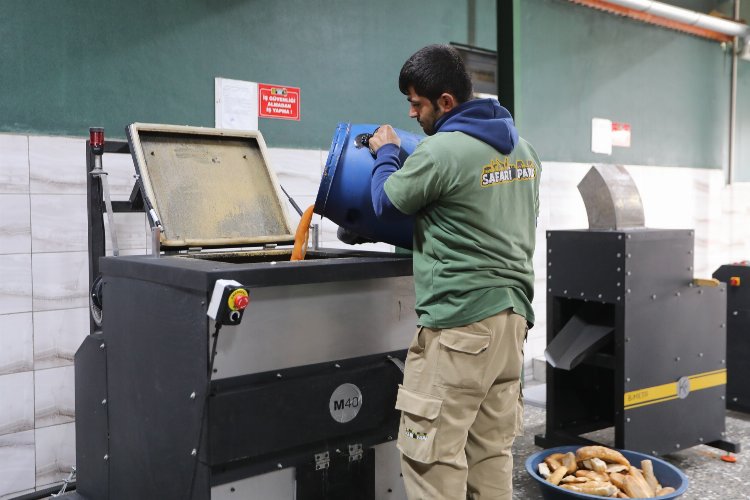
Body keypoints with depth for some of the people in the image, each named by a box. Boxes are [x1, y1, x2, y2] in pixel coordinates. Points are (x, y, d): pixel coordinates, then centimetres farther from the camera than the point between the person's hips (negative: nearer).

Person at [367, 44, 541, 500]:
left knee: (433, 455, 1)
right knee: (492, 451, 14)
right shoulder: (523, 147, 13)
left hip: (459, 319, -9)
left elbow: (387, 204, -1)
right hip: (513, 313, 9)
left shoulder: (441, 150, -14)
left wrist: (387, 154, 17)